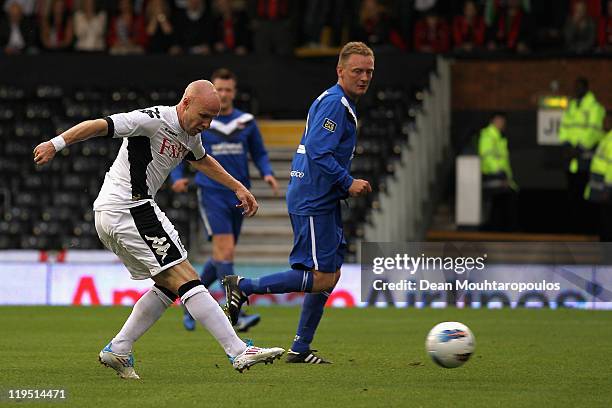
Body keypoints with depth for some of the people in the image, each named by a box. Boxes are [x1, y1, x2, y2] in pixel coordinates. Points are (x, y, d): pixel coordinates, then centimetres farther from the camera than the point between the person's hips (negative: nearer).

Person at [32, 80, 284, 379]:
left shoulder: (190, 135, 13)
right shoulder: (154, 120, -16)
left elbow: (201, 160, 36)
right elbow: (100, 126, -21)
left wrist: (237, 187, 39)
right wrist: (56, 143, -28)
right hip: (131, 210, -10)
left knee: (168, 286, 14)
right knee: (185, 280, -12)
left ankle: (117, 351, 14)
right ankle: (238, 352, -15)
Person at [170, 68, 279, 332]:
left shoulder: (246, 122, 8)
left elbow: (259, 153, 15)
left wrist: (267, 173, -4)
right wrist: (177, 178, -10)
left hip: (238, 195, 5)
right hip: (212, 193, -5)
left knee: (222, 256, 11)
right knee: (225, 251, -17)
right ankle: (238, 316, -21)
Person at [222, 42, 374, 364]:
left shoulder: (334, 102, 18)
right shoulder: (335, 103, -14)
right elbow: (318, 152, -23)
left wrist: (345, 186, 17)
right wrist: (348, 183, -18)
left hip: (322, 201, 11)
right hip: (314, 203, -11)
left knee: (331, 274, 10)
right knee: (322, 277, -11)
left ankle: (300, 349, 14)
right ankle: (243, 287, -4)